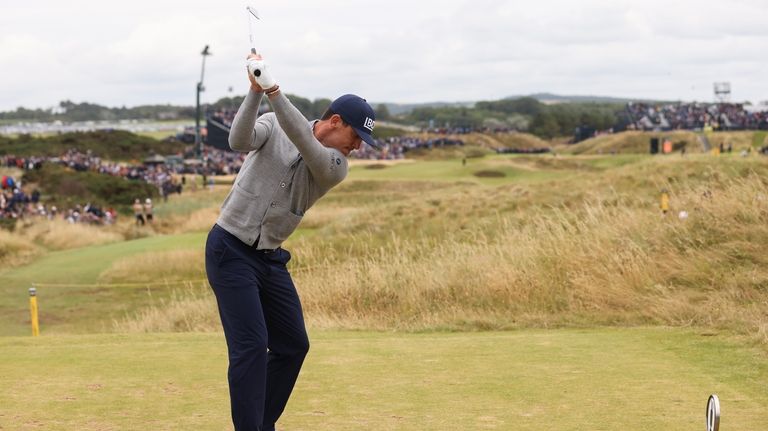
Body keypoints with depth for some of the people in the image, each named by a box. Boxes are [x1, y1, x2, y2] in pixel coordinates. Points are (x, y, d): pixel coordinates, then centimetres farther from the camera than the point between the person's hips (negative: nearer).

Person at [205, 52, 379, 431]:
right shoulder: (272, 126, -7)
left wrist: (273, 90, -34)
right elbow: (240, 141, -27)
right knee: (251, 346, -14)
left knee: (293, 345, 11)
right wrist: (255, 92, -40)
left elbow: (306, 146, -23)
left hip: (270, 258, 6)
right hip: (231, 250, -6)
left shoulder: (336, 168, -3)